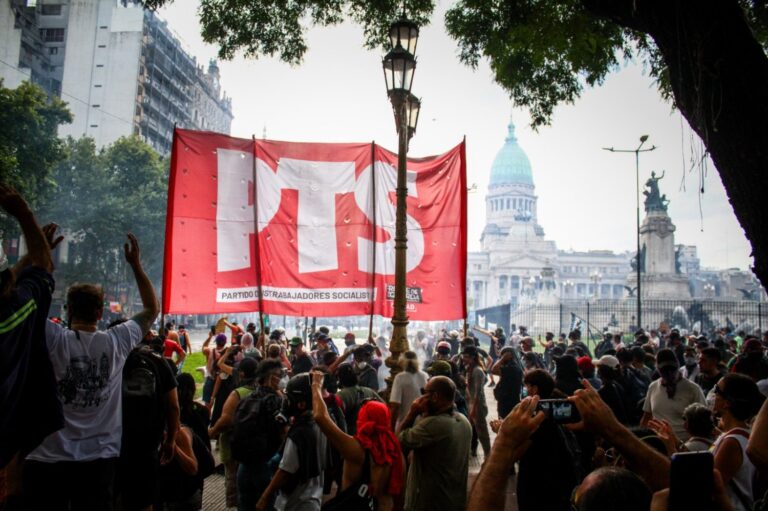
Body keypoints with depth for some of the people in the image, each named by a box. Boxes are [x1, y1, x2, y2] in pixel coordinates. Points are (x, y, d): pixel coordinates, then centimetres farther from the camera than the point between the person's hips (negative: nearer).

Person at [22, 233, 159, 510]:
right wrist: (136, 264, 12)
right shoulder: (117, 342, -4)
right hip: (100, 458, 2)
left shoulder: (53, 339, -11)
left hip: (49, 457, -1)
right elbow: (152, 309, 10)